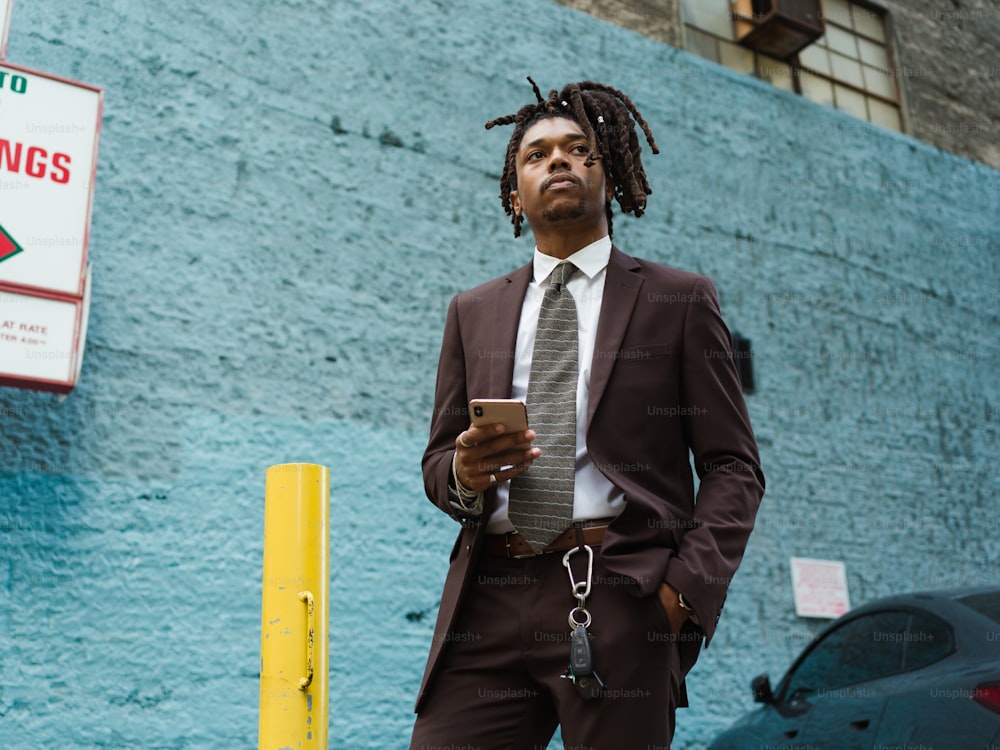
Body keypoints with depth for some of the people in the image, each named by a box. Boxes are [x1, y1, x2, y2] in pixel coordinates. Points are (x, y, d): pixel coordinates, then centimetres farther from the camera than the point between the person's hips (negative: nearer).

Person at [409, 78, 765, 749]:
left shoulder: (680, 301, 9)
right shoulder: (473, 312, 18)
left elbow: (733, 467, 5)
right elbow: (437, 459, 18)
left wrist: (688, 587, -10)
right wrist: (463, 473, -6)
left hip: (621, 601, -2)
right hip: (489, 604, 3)